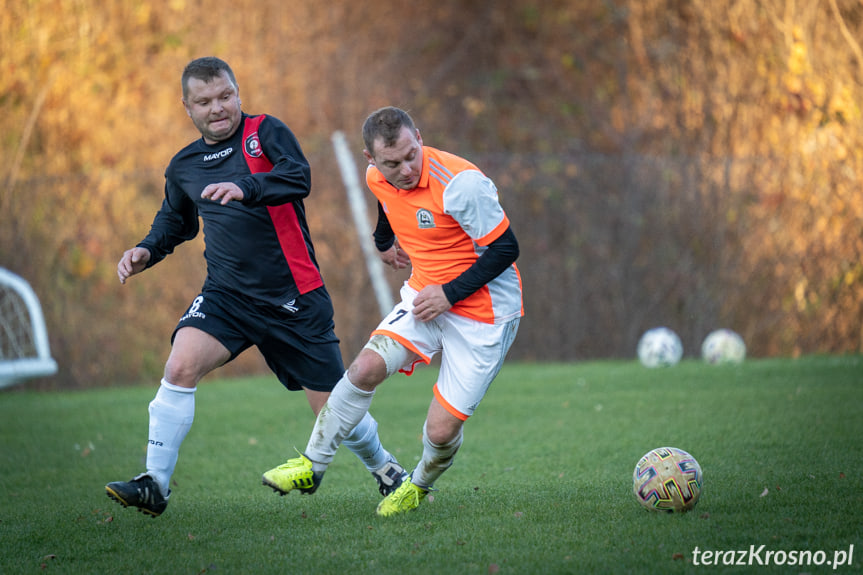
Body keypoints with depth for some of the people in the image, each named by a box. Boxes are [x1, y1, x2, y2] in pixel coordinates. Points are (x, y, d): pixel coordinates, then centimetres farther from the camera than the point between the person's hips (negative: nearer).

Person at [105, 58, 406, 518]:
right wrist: (147, 251, 9)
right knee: (181, 365, -24)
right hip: (226, 293, 3)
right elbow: (175, 220, 29)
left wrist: (245, 188, -40)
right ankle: (155, 484, -18)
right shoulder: (183, 166, 10)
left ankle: (383, 467, 33)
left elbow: (299, 178, -23)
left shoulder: (266, 133, -5)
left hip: (294, 296, -3)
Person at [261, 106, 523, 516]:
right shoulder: (377, 177, -5)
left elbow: (505, 248, -21)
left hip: (483, 311, -6)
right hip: (426, 296, 6)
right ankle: (312, 465, 1)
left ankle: (419, 486, 25)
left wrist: (450, 293, -21)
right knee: (366, 368, -16)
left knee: (442, 430, -9)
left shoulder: (459, 183, -28)